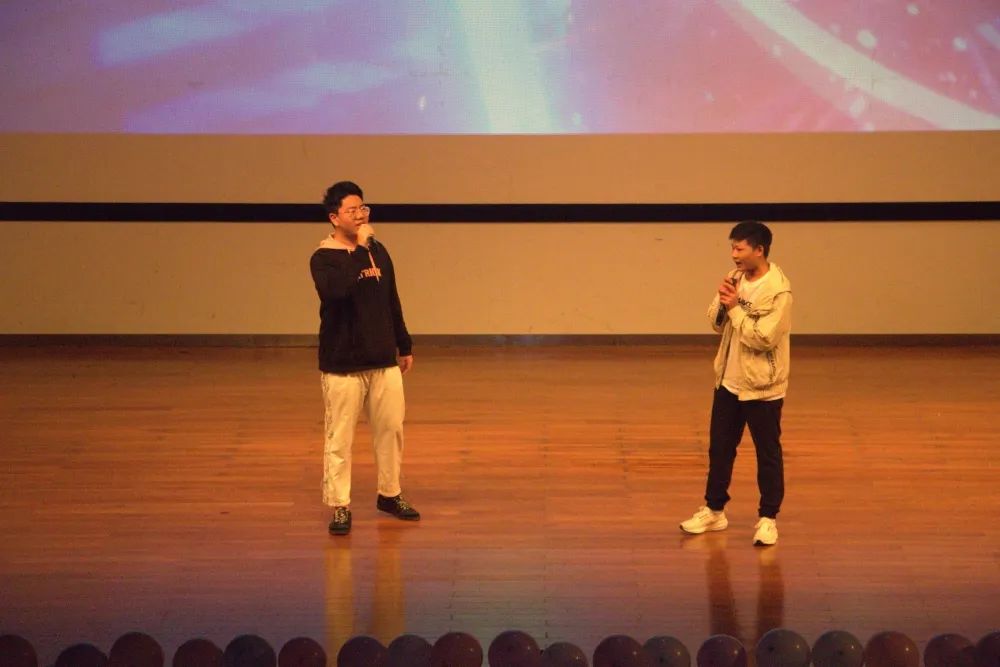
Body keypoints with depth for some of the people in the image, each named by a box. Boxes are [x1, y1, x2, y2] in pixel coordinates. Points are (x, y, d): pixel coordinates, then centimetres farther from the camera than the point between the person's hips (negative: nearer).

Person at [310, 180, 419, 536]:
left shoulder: (378, 252, 8)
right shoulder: (323, 258, -11)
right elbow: (336, 289, -33)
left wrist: (404, 346, 20)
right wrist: (359, 249, -28)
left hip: (384, 360, 6)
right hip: (341, 364, -6)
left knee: (391, 429, 12)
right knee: (339, 439, -1)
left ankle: (390, 494, 27)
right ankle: (339, 506, 6)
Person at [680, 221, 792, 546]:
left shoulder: (778, 290, -20)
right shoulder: (736, 278, 4)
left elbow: (762, 338, -25)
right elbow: (716, 322, 8)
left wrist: (735, 308, -20)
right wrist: (723, 301, -12)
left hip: (761, 386, -7)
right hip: (729, 381, 8)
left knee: (768, 454, 5)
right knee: (719, 448, 16)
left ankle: (768, 518, 15)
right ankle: (714, 510, 29)